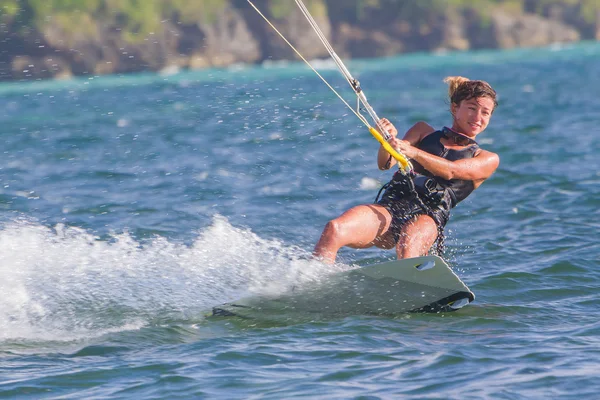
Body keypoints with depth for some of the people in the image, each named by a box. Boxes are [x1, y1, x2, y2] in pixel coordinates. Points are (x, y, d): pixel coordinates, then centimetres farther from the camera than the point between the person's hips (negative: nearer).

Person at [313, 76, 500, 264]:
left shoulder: (487, 160, 17)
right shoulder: (424, 131, 26)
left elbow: (450, 171, -5)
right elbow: (385, 164, 10)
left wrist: (413, 152, -23)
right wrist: (388, 141, -13)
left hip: (428, 216, -3)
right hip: (390, 205, 3)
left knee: (409, 242, -41)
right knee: (333, 229, -28)